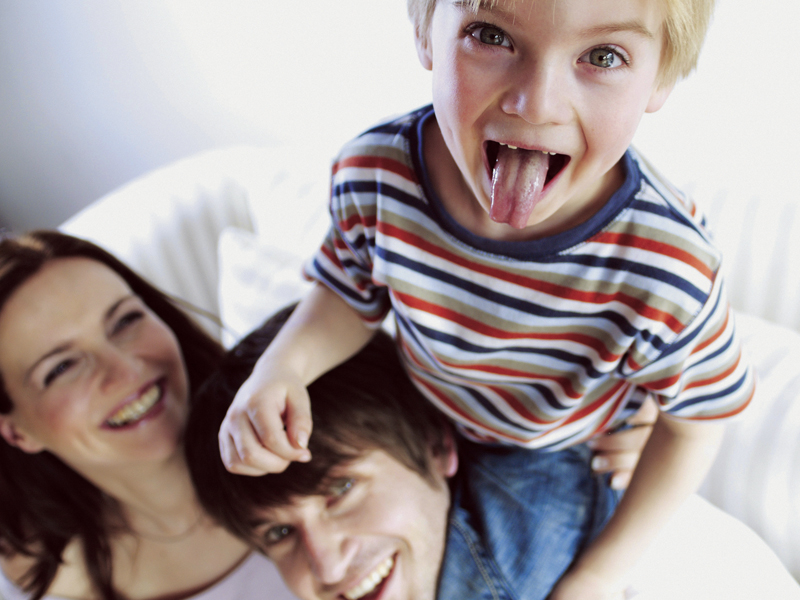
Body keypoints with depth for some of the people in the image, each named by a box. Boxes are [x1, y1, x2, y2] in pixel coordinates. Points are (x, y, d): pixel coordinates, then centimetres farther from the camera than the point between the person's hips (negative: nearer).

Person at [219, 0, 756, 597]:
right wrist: (283, 364, -31)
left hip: (579, 453, -2)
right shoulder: (372, 174, -33)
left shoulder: (672, 278, -41)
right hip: (426, 422, 3)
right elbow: (354, 294, -11)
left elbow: (697, 419, -20)